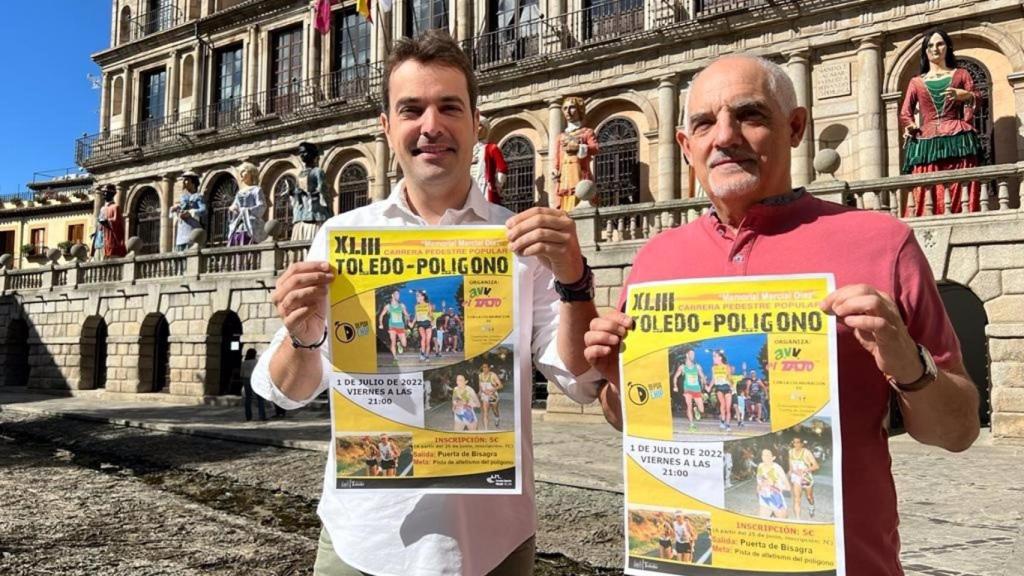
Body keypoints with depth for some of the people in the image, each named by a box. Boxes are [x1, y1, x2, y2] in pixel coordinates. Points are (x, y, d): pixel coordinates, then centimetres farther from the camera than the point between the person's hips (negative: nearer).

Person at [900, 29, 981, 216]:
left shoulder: (960, 74, 19)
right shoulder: (916, 82, 20)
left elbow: (976, 97, 7)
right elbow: (904, 113, 11)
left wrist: (963, 94, -14)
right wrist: (911, 126, -10)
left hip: (957, 141, 0)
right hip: (926, 143, 0)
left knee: (960, 190, -12)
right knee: (927, 196, -11)